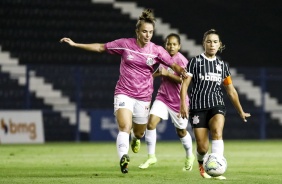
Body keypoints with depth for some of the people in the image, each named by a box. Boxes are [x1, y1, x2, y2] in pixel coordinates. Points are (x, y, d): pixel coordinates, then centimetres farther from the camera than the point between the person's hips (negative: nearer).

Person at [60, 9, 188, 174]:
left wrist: (182, 72, -29)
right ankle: (123, 158, -31)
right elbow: (100, 47, 4)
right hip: (124, 93, -2)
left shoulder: (157, 50, -4)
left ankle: (136, 139, 53)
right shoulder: (125, 44, -5)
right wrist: (75, 44, 3)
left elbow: (174, 65, -4)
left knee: (139, 133, 16)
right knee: (124, 127, -25)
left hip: (143, 97, 2)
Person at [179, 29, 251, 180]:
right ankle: (201, 164, 31)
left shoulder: (222, 66, 12)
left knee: (217, 132, -29)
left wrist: (240, 111, 24)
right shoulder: (195, 62, 2)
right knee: (202, 147, -5)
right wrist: (183, 104, -15)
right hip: (198, 107, -2)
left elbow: (231, 91, 20)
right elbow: (185, 84, -3)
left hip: (217, 105, 2)